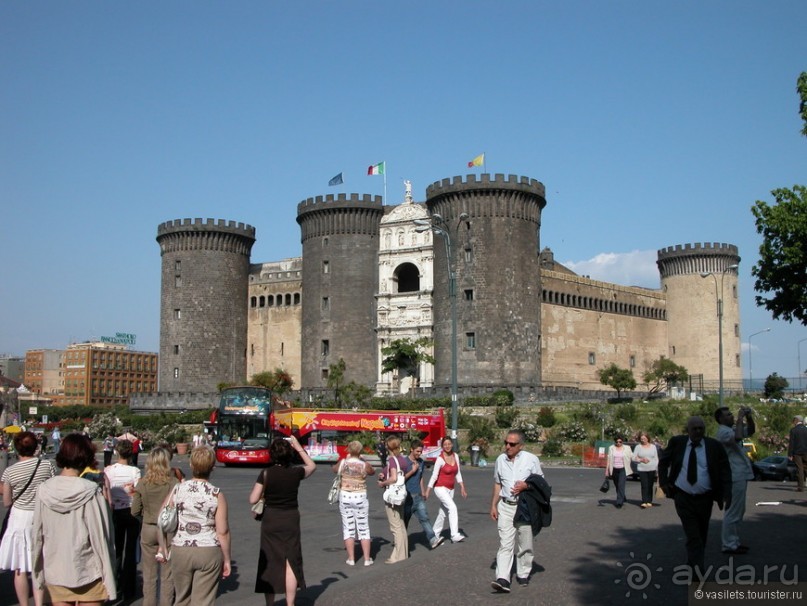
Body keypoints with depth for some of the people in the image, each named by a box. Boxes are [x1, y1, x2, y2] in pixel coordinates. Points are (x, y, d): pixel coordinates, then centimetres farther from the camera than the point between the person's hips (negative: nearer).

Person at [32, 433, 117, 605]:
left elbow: (38, 536, 2)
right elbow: (101, 536, -13)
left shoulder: (44, 491, -5)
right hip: (87, 572, -3)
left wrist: (38, 576, 13)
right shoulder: (91, 492, -15)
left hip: (54, 574, 3)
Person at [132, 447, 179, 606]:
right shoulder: (173, 484, -13)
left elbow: (135, 511, -1)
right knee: (167, 575, 8)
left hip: (148, 530, 2)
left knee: (149, 575, 13)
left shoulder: (142, 484, -5)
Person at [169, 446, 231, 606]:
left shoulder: (178, 490, -1)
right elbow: (223, 531, -7)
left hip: (180, 550, 2)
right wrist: (226, 559, 2)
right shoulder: (217, 494, -7)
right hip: (209, 552, -2)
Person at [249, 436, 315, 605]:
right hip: (290, 521, 0)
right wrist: (299, 447, 15)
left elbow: (253, 500, -10)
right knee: (291, 563, 5)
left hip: (270, 521, 0)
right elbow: (312, 466, 15)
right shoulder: (296, 472, -7)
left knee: (269, 564, 10)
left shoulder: (266, 474, -11)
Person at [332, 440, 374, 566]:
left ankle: (351, 559, 10)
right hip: (360, 497, -1)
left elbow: (334, 469, 17)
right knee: (363, 529, 8)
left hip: (345, 496, 1)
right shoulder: (364, 465, -10)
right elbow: (372, 471, 12)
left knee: (348, 528, 8)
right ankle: (367, 558, 11)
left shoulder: (342, 463, -5)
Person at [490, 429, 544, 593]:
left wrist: (526, 486, -17)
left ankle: (523, 574, 25)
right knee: (505, 543, -7)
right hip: (506, 506, 2)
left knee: (525, 543, 9)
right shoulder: (500, 459, 5)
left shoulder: (531, 459, -5)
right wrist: (493, 506, 13)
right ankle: (502, 579, -14)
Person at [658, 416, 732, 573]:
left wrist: (726, 494, -11)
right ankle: (698, 571, -11)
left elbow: (725, 471, -1)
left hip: (704, 498, 2)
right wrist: (663, 482, 1)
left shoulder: (714, 446, -3)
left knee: (701, 535, 14)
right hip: (683, 497, -1)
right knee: (693, 536, -9)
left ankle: (692, 563, 34)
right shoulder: (677, 442, -2)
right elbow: (663, 461, 11)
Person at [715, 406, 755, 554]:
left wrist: (749, 417, 5)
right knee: (733, 512, -7)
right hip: (734, 477, -11)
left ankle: (734, 542, 26)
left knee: (738, 511, 18)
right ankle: (729, 545, -2)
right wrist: (740, 419, -24)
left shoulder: (732, 429, 15)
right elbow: (737, 438, -35)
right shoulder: (723, 432, -16)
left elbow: (751, 431, 23)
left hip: (740, 476, 11)